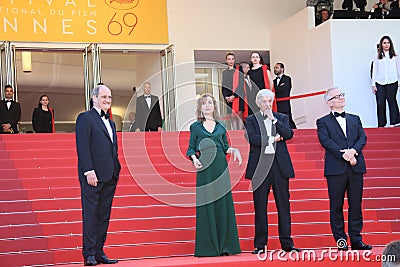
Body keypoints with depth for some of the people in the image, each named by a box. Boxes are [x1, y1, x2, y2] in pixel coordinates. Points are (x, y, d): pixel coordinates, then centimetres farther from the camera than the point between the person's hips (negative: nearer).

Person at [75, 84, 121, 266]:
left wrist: (116, 170, 13)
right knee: (90, 215, -5)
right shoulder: (85, 118, -3)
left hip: (109, 176, 8)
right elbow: (82, 147, -12)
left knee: (104, 215, 8)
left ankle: (99, 252, 12)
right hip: (93, 176, -8)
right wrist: (89, 171, -19)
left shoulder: (110, 122, 21)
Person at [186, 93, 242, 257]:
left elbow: (225, 147, 16)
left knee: (223, 205, 1)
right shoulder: (195, 127, 8)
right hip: (205, 170, -2)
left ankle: (224, 246, 7)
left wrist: (233, 150, -4)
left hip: (221, 168, 2)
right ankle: (207, 247, 1)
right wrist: (194, 159, -13)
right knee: (206, 207, -3)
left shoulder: (221, 127, 14)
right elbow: (191, 149, 6)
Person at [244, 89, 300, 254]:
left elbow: (289, 134, -4)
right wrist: (273, 139, -7)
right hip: (260, 168, -1)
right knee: (260, 207, 0)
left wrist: (273, 118, -6)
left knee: (283, 206, 3)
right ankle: (260, 245, 5)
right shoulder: (251, 120, 9)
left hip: (280, 166, 2)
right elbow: (252, 138, -8)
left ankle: (287, 243, 8)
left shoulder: (282, 118, 14)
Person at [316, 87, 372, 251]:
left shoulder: (355, 119, 18)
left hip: (356, 168, 3)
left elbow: (362, 137, 6)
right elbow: (325, 141, -9)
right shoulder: (323, 122, 6)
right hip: (336, 169, -3)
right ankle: (341, 240, 6)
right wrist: (344, 155, -18)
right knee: (336, 206, -1)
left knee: (356, 205, 4)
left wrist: (353, 151, -14)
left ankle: (356, 240, 8)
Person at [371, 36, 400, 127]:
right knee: (380, 104, -2)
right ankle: (381, 125, 5)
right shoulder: (378, 57, 10)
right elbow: (374, 71, 12)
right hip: (380, 83, 1)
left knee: (392, 101, -4)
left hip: (392, 82, -1)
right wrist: (373, 84, 8)